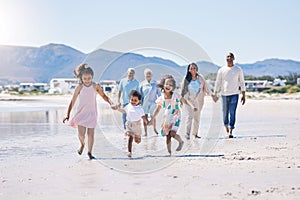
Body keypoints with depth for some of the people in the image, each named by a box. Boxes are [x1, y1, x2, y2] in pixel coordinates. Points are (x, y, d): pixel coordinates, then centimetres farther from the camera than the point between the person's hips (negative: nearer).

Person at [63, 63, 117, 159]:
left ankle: (89, 152, 20)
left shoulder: (96, 86, -6)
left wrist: (111, 103, -4)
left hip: (92, 113, 1)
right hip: (81, 113, -1)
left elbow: (103, 96, 11)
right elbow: (73, 101, -4)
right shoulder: (79, 87, -9)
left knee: (91, 133, 2)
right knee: (81, 134, -9)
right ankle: (82, 145, 25)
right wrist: (68, 115, -7)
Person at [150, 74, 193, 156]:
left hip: (175, 117, -3)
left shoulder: (175, 95, -7)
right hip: (167, 118, 3)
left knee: (172, 133, -18)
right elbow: (157, 109, 7)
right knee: (167, 135, 2)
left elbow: (184, 101, 4)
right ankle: (169, 151, 14)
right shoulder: (161, 98, -1)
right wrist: (152, 120, 6)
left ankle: (181, 142, 11)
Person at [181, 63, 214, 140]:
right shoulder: (186, 79, -4)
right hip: (189, 100, -3)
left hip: (199, 100, 3)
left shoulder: (200, 77, 1)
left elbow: (206, 86, 7)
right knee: (190, 116, -14)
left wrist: (210, 94, 3)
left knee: (197, 117, 9)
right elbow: (183, 89, 2)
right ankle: (187, 133, -16)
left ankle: (195, 133, 19)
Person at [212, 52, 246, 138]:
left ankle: (230, 132, -12)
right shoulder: (221, 70, 4)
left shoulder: (238, 70, 5)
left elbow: (242, 83, 8)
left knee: (232, 113, -12)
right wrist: (215, 94, -3)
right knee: (225, 114, 7)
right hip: (224, 95, 1)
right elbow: (217, 83, 6)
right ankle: (227, 130, 26)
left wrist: (244, 95, 4)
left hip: (234, 94, -1)